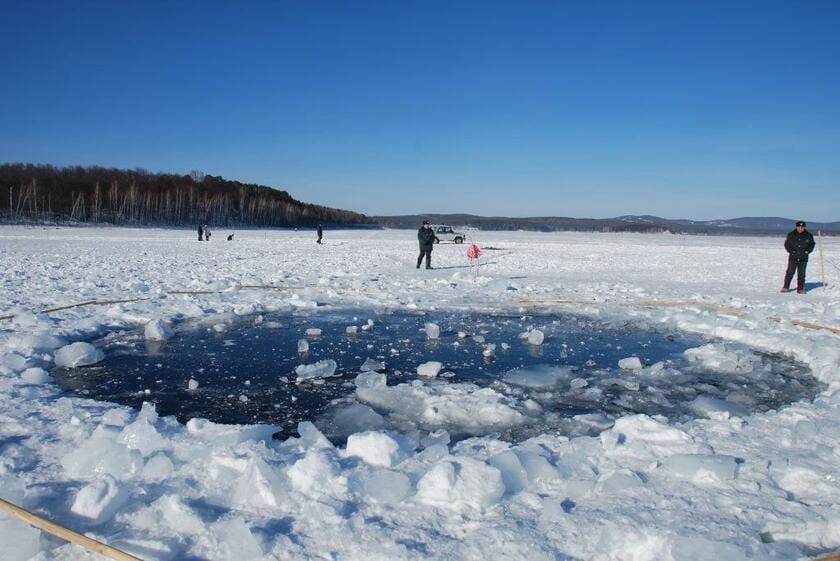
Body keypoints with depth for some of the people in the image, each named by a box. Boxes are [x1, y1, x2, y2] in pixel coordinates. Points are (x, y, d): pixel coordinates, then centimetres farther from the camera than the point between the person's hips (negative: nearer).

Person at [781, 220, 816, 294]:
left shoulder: (808, 235, 4)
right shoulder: (791, 235, 2)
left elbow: (812, 244, 11)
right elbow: (786, 243, 7)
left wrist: (807, 251, -2)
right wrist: (791, 251, -5)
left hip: (803, 258, 1)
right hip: (793, 257, -1)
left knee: (801, 274, 4)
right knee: (790, 272, -2)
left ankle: (800, 289, 9)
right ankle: (785, 287, 5)